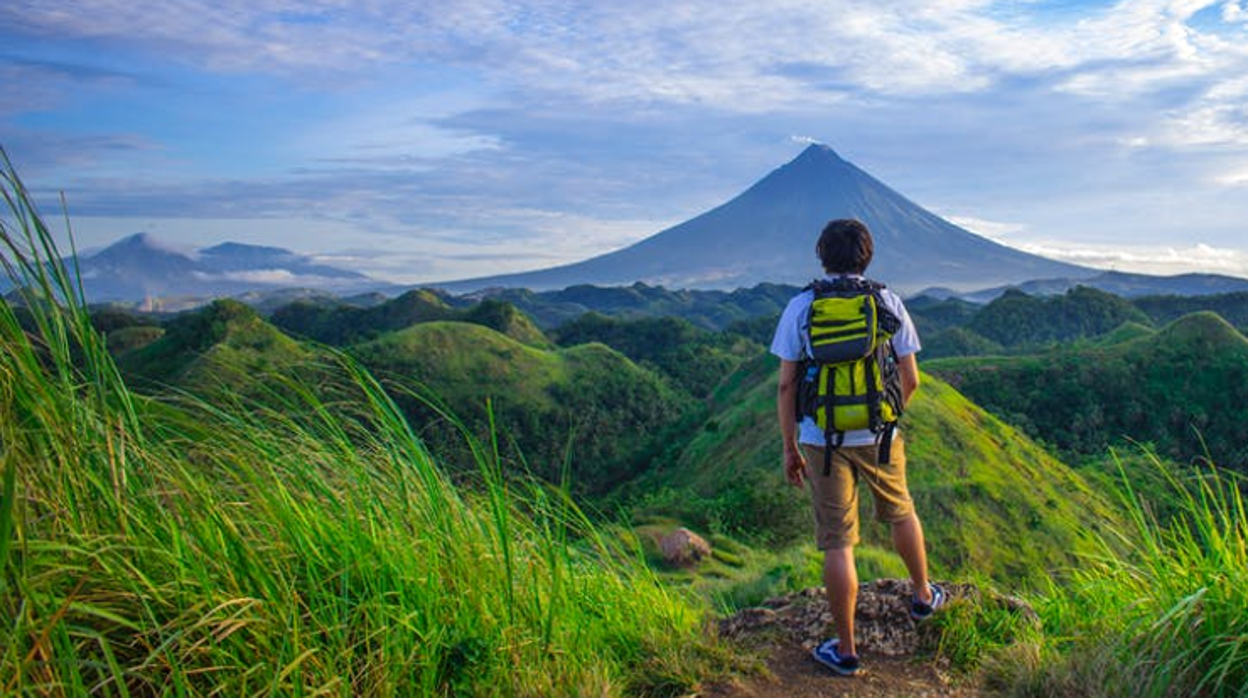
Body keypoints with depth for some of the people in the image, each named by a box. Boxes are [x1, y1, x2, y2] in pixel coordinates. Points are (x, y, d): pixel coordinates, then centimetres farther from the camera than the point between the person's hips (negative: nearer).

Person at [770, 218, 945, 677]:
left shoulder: (800, 307, -5)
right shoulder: (888, 303, -2)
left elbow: (786, 385, -6)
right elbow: (910, 379, 3)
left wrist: (790, 448, 2)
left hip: (822, 438, -1)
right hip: (878, 435, 2)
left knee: (837, 543, 4)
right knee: (899, 512, 27)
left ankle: (845, 650, 13)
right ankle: (923, 596, 48)